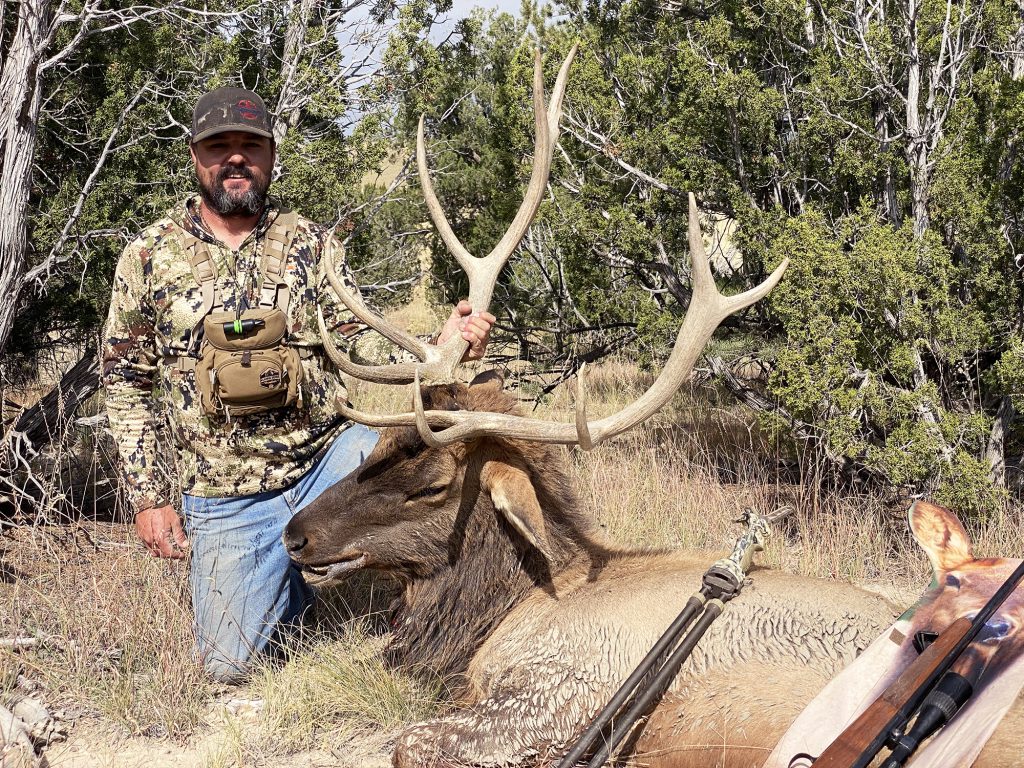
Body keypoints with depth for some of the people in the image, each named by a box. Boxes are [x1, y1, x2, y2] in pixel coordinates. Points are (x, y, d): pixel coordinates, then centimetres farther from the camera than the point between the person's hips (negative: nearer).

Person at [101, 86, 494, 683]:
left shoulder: (312, 244, 3)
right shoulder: (149, 259, 1)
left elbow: (363, 344, -3)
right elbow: (127, 383, 4)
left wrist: (439, 347, -23)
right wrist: (148, 499, -1)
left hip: (328, 462, 0)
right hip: (226, 499, 0)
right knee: (231, 666, -5)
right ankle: (298, 587, 28)